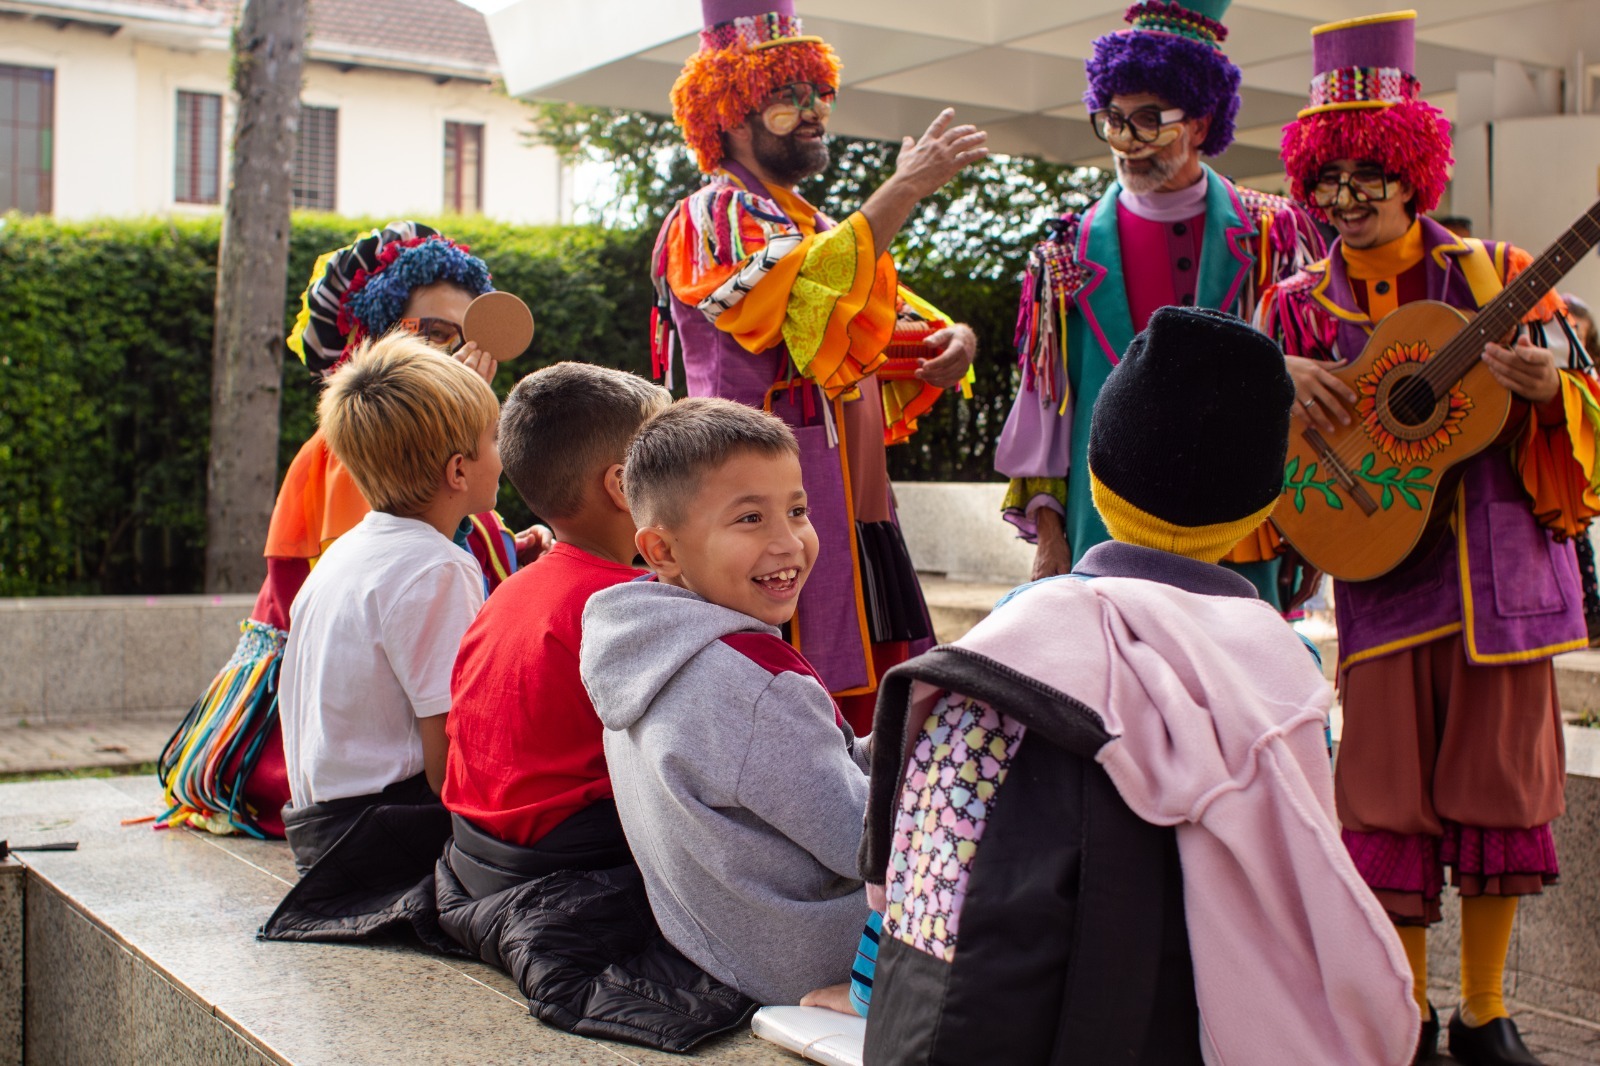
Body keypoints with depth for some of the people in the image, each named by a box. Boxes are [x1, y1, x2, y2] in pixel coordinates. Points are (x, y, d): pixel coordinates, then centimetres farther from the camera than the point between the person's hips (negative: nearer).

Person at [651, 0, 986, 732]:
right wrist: (904, 189, -22)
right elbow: (804, 299, -24)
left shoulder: (817, 227, 22)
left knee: (870, 715, 7)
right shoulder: (709, 221, -5)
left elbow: (893, 317, 21)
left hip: (850, 505, 9)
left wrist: (953, 339, -2)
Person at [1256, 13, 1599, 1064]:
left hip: (1500, 567, 0)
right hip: (1380, 569, 0)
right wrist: (1282, 380, -14)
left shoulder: (1496, 274, 2)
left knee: (1497, 779, 6)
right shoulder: (1302, 304, 5)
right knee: (1392, 790, 2)